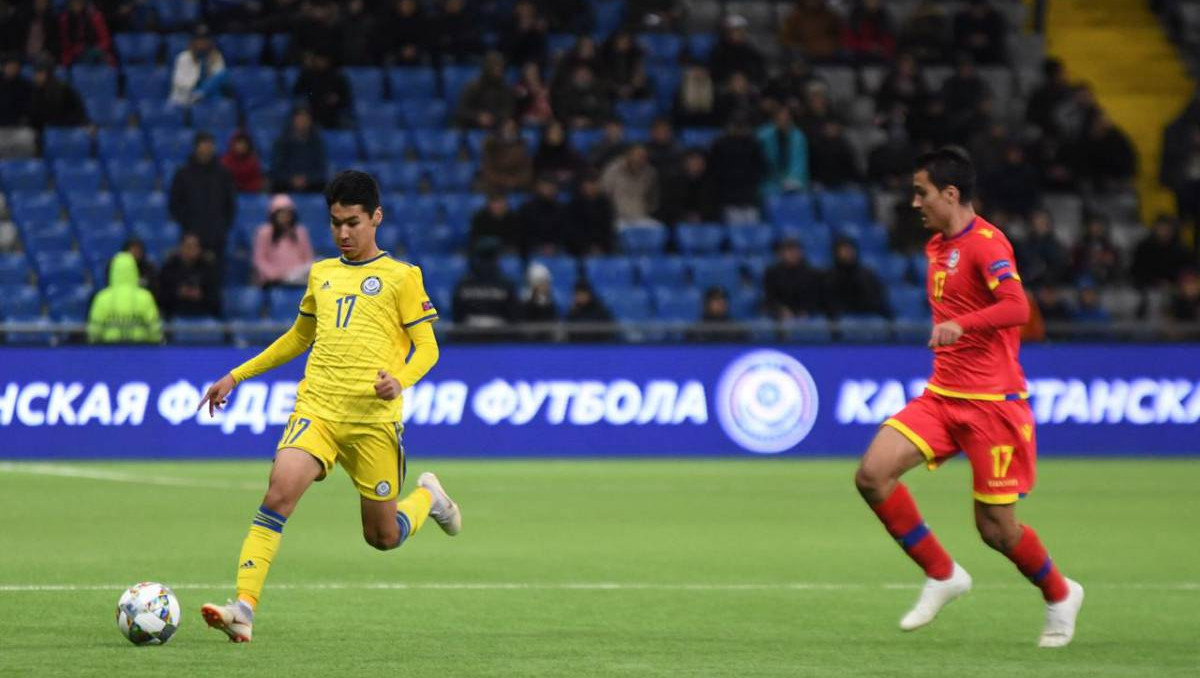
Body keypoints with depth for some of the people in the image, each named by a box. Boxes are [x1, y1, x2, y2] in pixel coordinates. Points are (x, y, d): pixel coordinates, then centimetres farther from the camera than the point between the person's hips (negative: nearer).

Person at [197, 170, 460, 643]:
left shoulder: (401, 276, 3)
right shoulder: (321, 275, 18)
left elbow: (427, 347, 1)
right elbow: (298, 338, 31)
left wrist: (401, 378, -20)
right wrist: (237, 376, 27)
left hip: (373, 417, -3)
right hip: (316, 409, 3)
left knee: (384, 537, 5)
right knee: (280, 491, -23)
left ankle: (428, 497, 39)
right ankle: (243, 609, -30)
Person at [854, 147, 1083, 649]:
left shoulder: (986, 243, -14)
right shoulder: (937, 246, 13)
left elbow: (1017, 309, -30)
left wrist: (961, 325, -45)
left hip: (991, 401, -8)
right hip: (941, 396, 8)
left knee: (996, 528, -3)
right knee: (872, 475, -13)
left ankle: (1059, 595, 26)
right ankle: (942, 575, 3)